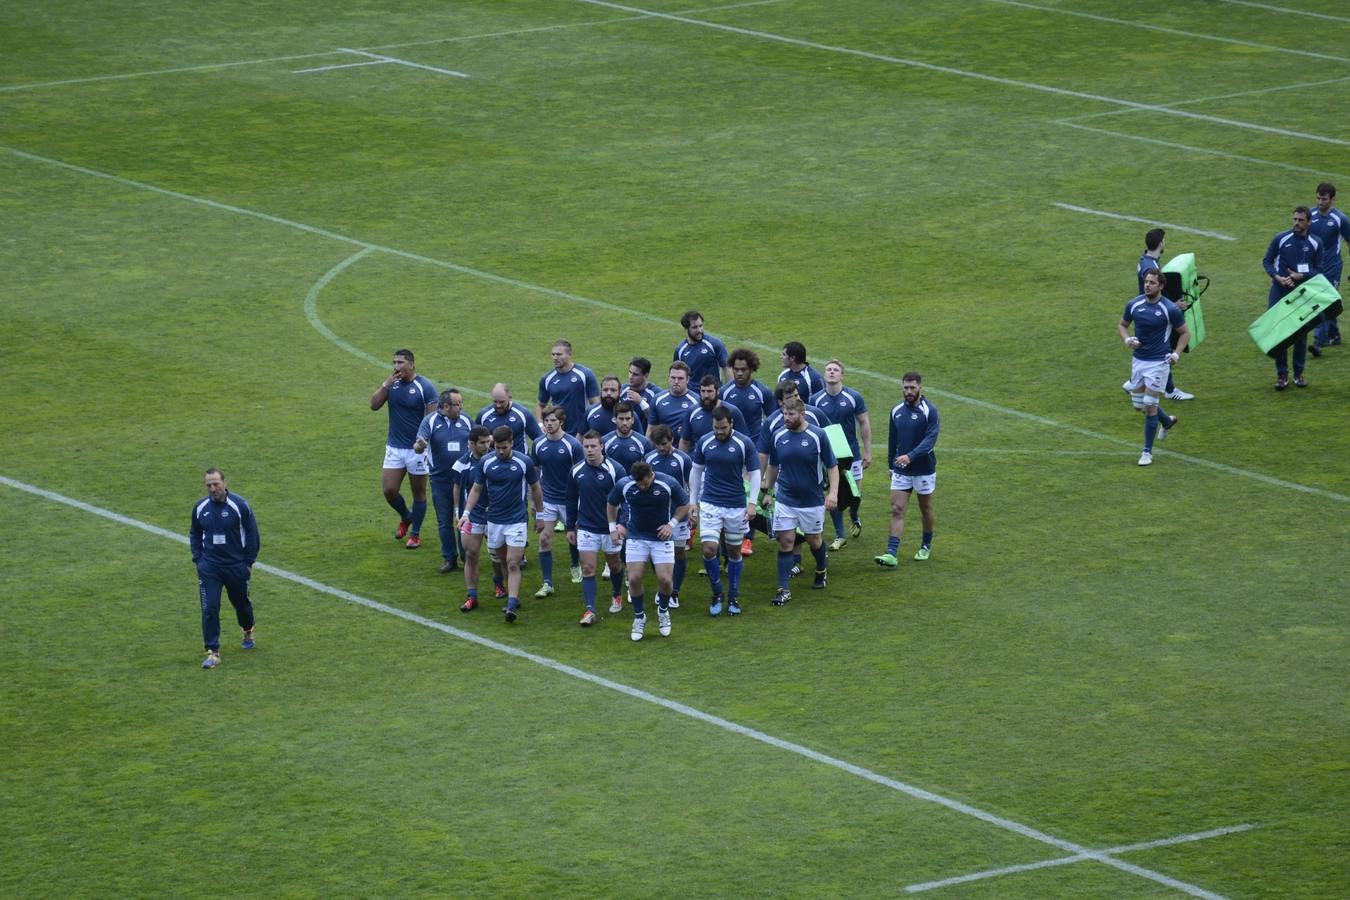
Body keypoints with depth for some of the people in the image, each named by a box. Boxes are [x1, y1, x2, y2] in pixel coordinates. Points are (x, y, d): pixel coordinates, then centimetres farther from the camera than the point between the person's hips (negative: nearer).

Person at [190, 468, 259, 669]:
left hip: (236, 566, -1)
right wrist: (198, 559, 5)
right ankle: (213, 652, -5)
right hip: (209, 568, 1)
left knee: (241, 603, 17)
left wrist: (249, 562, -4)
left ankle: (248, 632, 47)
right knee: (209, 609, -9)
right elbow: (194, 534, 14)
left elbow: (252, 534, -3)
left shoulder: (239, 505, -11)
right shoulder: (200, 508, -1)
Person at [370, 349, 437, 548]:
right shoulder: (392, 383, 3)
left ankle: (415, 534, 21)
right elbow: (374, 405, -5)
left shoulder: (425, 387, -12)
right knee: (389, 490, 1)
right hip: (394, 447, 4)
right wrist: (386, 384, -17)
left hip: (417, 449, -4)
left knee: (418, 492, 7)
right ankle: (406, 517, 30)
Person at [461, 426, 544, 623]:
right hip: (494, 520, 3)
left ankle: (512, 606, -16)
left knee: (513, 564, -11)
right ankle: (513, 597, 27)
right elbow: (476, 489, 6)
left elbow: (535, 489, 5)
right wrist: (466, 512, -4)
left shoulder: (524, 462, -7)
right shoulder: (486, 462, -2)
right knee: (503, 561, 12)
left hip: (517, 520, -3)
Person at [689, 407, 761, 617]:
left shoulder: (745, 443, -6)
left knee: (734, 552, 8)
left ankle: (733, 598, 22)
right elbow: (696, 471, 10)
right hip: (710, 504, 1)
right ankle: (716, 595, 6)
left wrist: (752, 503, -11)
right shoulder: (704, 442, 0)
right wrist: (693, 501, 9)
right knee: (709, 549, -11)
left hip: (736, 506, -1)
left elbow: (754, 473, -2)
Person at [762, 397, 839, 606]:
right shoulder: (778, 436, -1)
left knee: (813, 540, 13)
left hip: (812, 500, -2)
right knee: (785, 542, -4)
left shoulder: (817, 436, -11)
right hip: (784, 500, 2)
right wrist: (767, 489, 17)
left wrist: (833, 493, -17)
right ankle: (783, 589, -3)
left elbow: (832, 466, -6)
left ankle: (822, 568, 45)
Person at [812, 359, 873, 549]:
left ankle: (855, 519, 35)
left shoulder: (854, 397, -6)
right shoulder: (816, 400, -3)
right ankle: (839, 536, 10)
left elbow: (864, 424, -1)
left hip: (851, 453, -1)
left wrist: (868, 452, -2)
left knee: (854, 494, 3)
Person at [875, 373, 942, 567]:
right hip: (901, 471, 3)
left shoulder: (929, 411, -12)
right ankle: (892, 554, -14)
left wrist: (910, 456, -33)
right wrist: (891, 465, 18)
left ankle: (926, 545, 34)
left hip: (924, 469, -3)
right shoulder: (896, 411, 4)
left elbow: (930, 439, -21)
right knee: (897, 510, -7)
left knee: (926, 509, 13)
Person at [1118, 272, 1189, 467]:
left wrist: (1176, 354, -12)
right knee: (1138, 404, 13)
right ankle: (1167, 421, 43)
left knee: (1150, 406, -7)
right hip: (1138, 360, 5)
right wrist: (1127, 340, -6)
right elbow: (1122, 324, 14)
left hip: (1158, 362, -5)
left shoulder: (1170, 309, -13)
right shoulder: (1134, 305, -2)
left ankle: (1147, 451, 4)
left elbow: (1185, 333, 0)